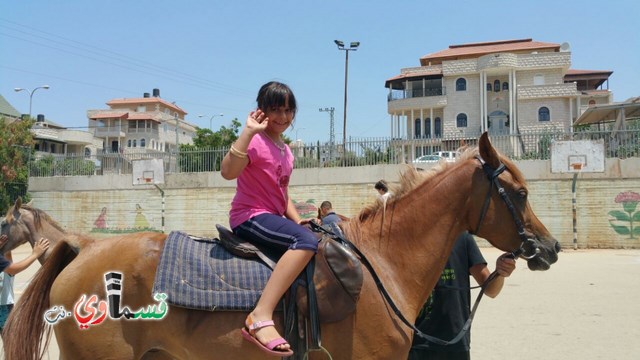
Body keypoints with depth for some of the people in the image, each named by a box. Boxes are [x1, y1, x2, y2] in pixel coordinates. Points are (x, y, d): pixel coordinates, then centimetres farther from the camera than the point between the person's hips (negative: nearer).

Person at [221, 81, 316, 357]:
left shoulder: (286, 151, 16)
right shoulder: (256, 141, -9)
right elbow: (227, 172, -28)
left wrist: (298, 220, 6)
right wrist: (248, 131, -28)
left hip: (273, 218, 9)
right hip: (250, 217, -9)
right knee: (306, 240, -32)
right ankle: (261, 317, -39)